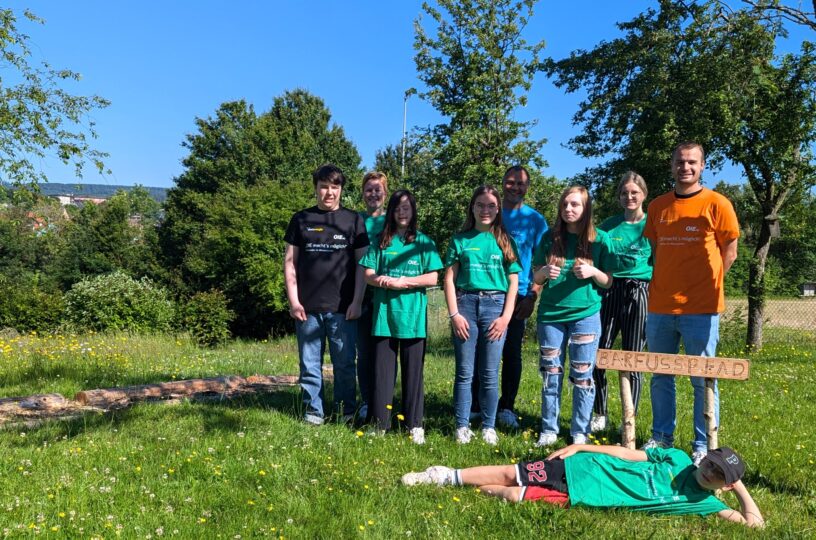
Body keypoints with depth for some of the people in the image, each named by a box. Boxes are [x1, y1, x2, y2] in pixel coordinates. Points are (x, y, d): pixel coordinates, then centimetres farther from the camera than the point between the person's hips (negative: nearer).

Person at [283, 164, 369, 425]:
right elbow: (290, 262, 8)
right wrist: (293, 301, 0)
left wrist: (357, 302, -3)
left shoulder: (353, 220, 8)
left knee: (345, 364, 4)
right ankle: (312, 412, 17)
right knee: (310, 365, 6)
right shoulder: (301, 219, 9)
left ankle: (347, 413, 16)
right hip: (308, 308, 1)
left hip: (342, 308, -1)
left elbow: (362, 264, 5)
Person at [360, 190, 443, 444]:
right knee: (382, 370, 4)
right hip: (384, 314, 1)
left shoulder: (424, 242, 5)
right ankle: (381, 423, 14)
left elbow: (432, 278, -3)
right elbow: (368, 275, 5)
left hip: (413, 316, -1)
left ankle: (415, 425, 15)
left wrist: (401, 282, -12)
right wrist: (384, 280, -15)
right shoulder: (381, 242, 10)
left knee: (413, 371, 5)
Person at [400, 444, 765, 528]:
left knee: (514, 496, -15)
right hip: (585, 467, 1)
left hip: (580, 498, -1)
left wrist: (739, 485, -8)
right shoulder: (677, 459, 1)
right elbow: (629, 454, 3)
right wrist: (580, 446, -1)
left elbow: (753, 522, -8)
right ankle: (449, 476, 16)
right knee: (511, 474, -2)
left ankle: (483, 489, 13)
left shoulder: (702, 502, -1)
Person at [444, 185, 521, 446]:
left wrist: (506, 316, -3)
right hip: (465, 303, 0)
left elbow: (513, 282, 6)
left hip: (495, 305, 0)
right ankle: (462, 426, 11)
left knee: (490, 373, 4)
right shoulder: (460, 239, 8)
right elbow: (449, 279, 4)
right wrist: (454, 314, -6)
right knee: (464, 372, 2)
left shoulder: (505, 241, 9)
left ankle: (489, 427, 15)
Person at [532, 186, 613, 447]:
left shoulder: (600, 239, 0)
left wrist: (593, 272, -17)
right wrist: (545, 272, -13)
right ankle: (549, 430, 18)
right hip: (551, 314, 2)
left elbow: (608, 282, 3)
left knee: (582, 375, 4)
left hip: (585, 314, -2)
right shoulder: (550, 238, 5)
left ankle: (580, 432, 16)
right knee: (551, 374, 7)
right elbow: (536, 278, 9)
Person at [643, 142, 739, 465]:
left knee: (702, 379, 4)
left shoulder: (716, 204, -2)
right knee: (660, 376, 11)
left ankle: (703, 446, 16)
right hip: (659, 306, 4)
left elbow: (730, 251, 1)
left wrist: (706, 284, 0)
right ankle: (661, 437, 24)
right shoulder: (657, 206, 9)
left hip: (700, 308, -4)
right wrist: (664, 285, 9)